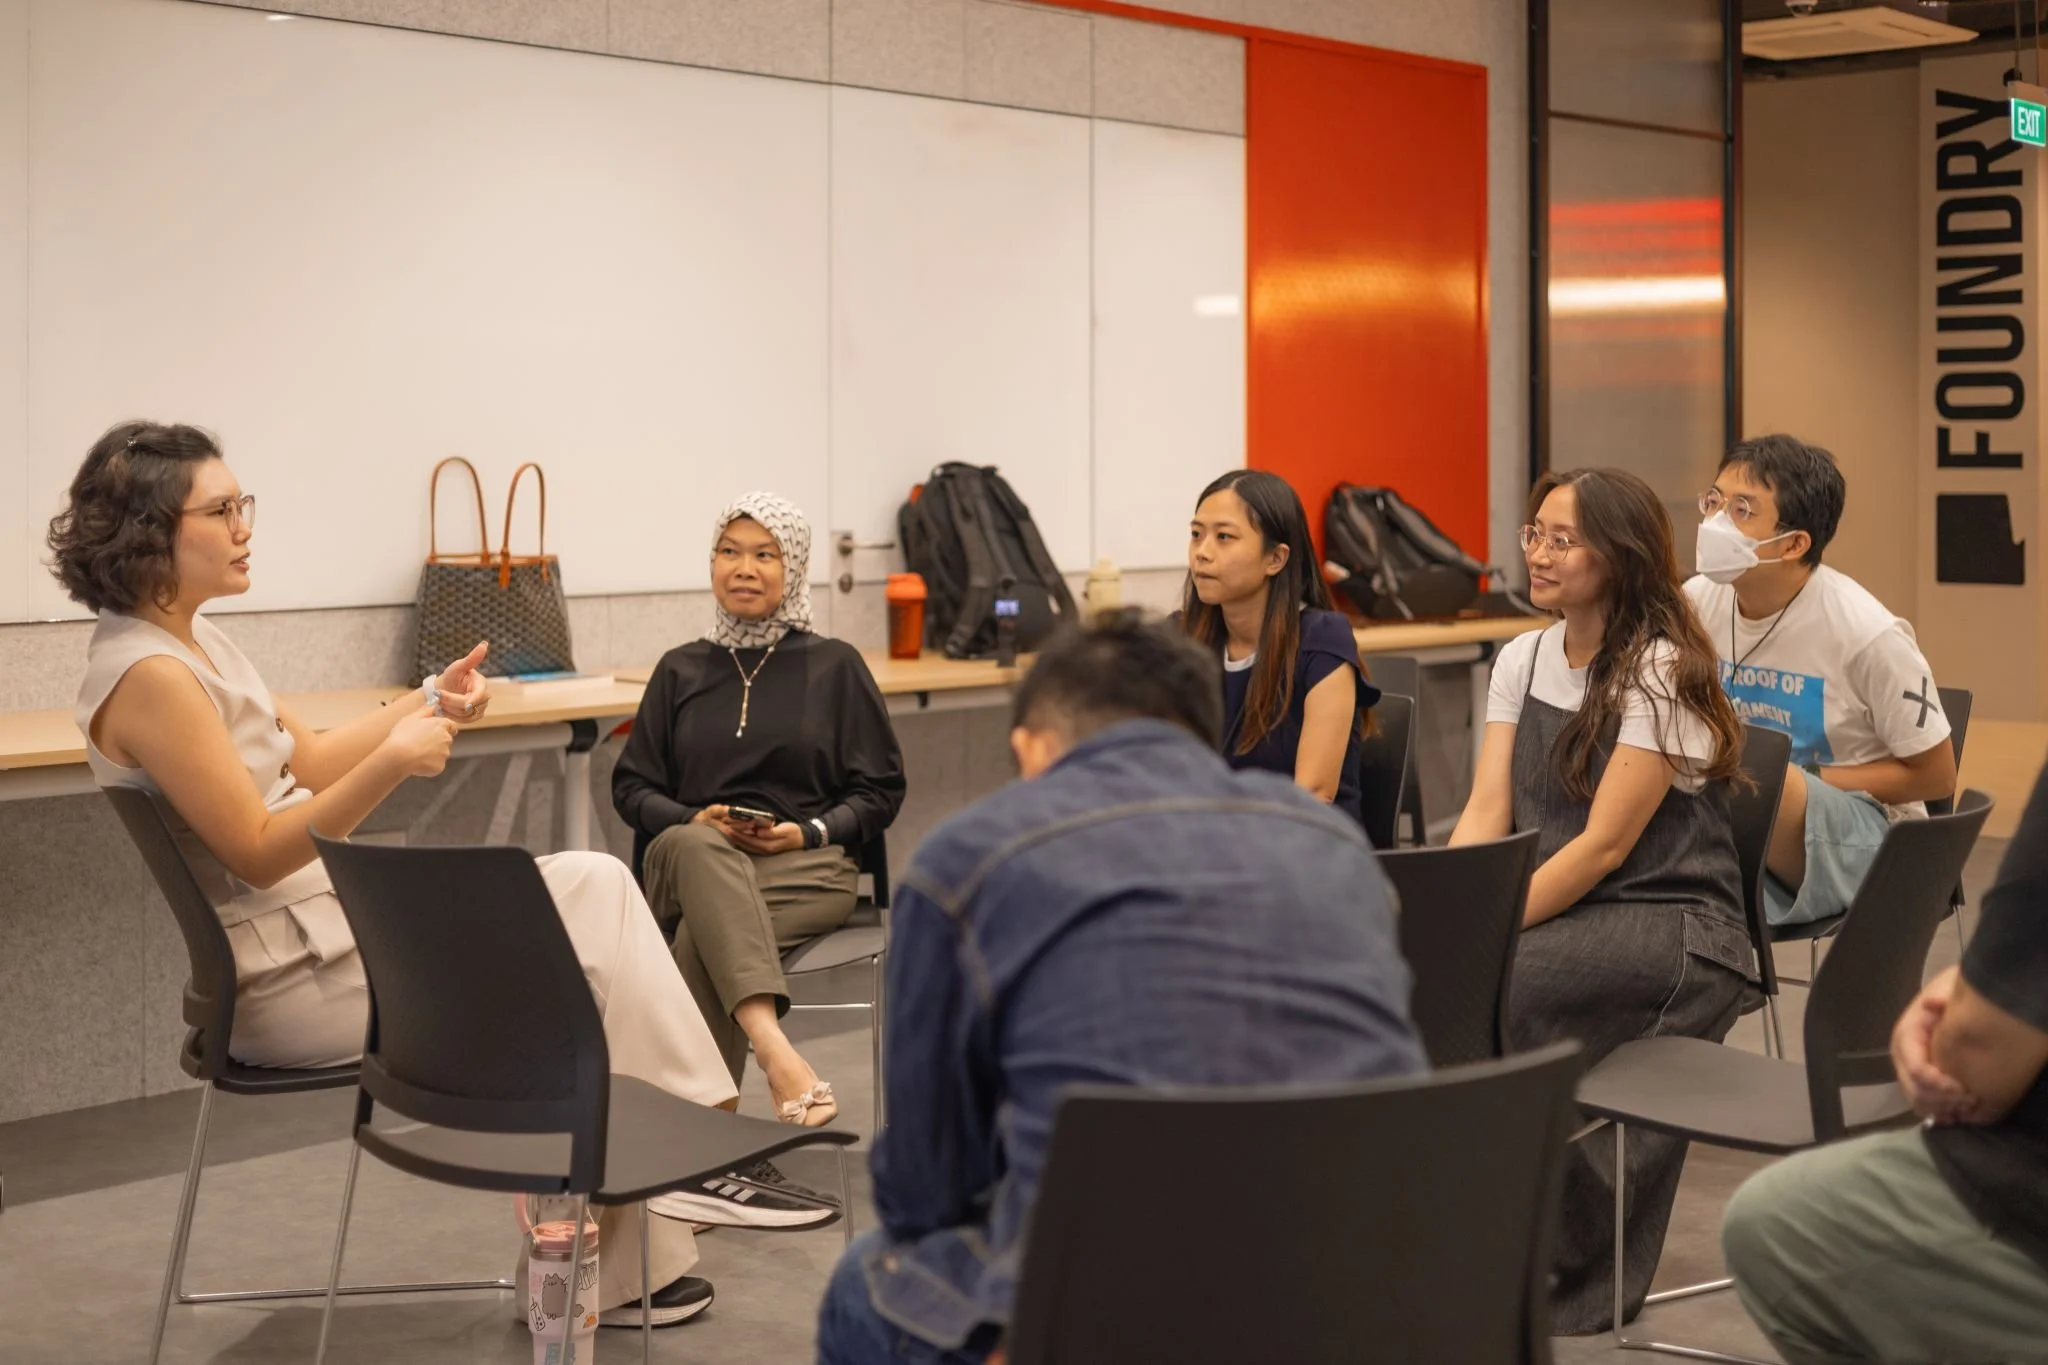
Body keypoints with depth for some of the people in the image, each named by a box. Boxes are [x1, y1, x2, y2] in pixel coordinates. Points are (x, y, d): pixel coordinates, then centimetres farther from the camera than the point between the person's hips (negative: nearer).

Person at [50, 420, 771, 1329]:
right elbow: (259, 853, -22)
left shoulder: (192, 641, 11)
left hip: (335, 919, 9)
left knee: (594, 885, 0)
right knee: (576, 979, -7)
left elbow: (307, 762, 16)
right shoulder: (148, 675, -19)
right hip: (293, 979, -9)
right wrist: (392, 762, -30)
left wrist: (429, 703, 3)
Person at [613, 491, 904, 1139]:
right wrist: (693, 820, -8)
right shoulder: (681, 670, 16)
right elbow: (631, 787, 14)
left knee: (703, 936, -36)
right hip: (690, 857, 1)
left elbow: (881, 789, 8)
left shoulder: (834, 665, 10)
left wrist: (809, 832, -11)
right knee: (698, 849, -39)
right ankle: (776, 1054, -57)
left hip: (807, 866, -1)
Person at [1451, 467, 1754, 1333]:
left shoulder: (1662, 673, -11)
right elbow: (1486, 815, 2)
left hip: (1674, 928, -6)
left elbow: (1604, 845, -17)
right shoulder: (1523, 660, 10)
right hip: (1565, 910, 6)